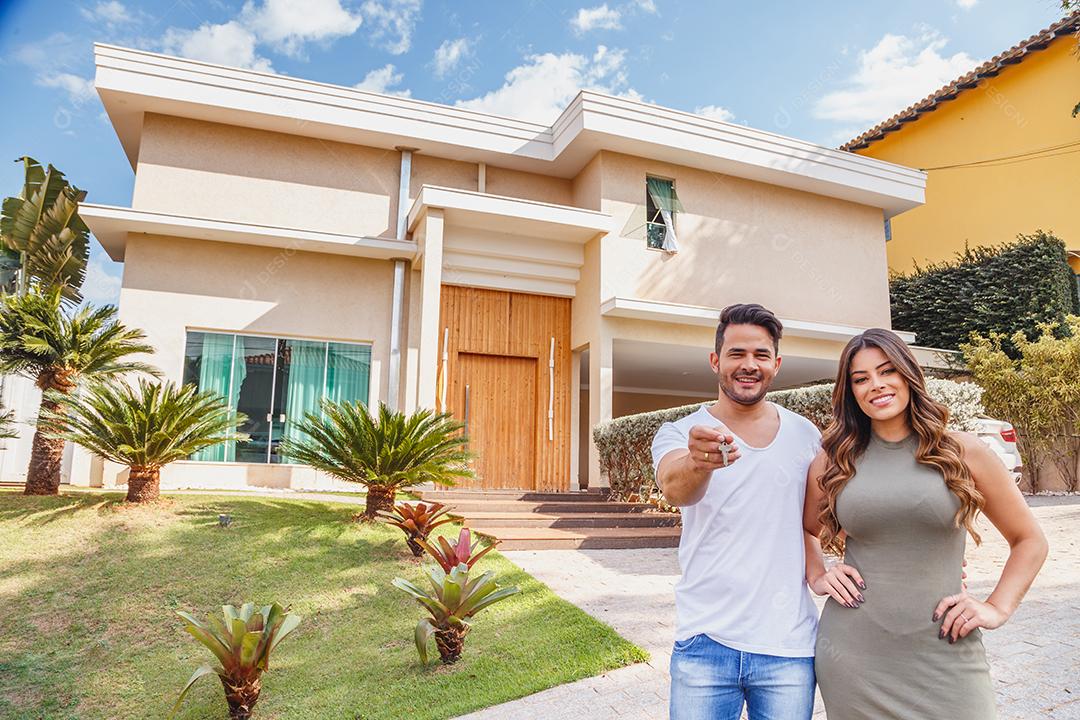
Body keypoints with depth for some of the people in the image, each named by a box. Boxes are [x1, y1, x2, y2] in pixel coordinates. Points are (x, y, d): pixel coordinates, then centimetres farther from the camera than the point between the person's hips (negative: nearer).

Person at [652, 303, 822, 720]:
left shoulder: (805, 434, 4)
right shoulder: (677, 433, -5)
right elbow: (674, 490, -27)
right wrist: (699, 462, -49)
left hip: (789, 646, 2)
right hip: (705, 643, -2)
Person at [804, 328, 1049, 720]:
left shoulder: (962, 452, -1)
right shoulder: (834, 461, 2)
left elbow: (1030, 540, 9)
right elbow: (806, 529, 20)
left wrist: (997, 607, -1)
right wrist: (817, 577, 4)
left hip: (946, 654, -1)